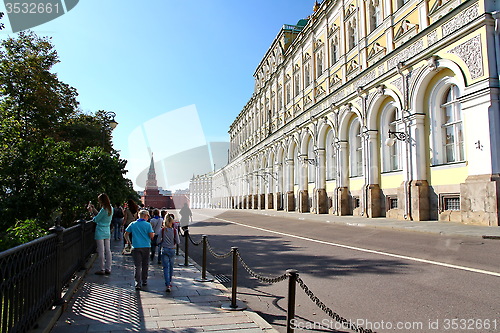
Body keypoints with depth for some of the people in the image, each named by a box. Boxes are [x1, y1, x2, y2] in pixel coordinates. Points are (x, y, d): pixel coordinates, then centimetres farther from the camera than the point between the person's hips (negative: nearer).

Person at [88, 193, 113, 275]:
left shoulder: (104, 209, -18)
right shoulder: (111, 208, 6)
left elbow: (96, 219, -9)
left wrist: (91, 211, 2)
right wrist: (94, 209, 13)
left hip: (100, 232, -8)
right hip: (107, 232, 8)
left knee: (101, 251, 0)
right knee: (108, 251, 10)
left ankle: (102, 270, 6)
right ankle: (108, 269, 15)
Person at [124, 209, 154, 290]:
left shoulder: (132, 224, 4)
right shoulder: (148, 224, -4)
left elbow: (126, 234, 8)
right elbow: (151, 235, -7)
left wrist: (128, 241, 22)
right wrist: (153, 233, 15)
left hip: (136, 247, 1)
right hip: (146, 247, -1)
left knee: (137, 266, 1)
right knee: (145, 265, 14)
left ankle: (138, 284, -7)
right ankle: (144, 281, 25)